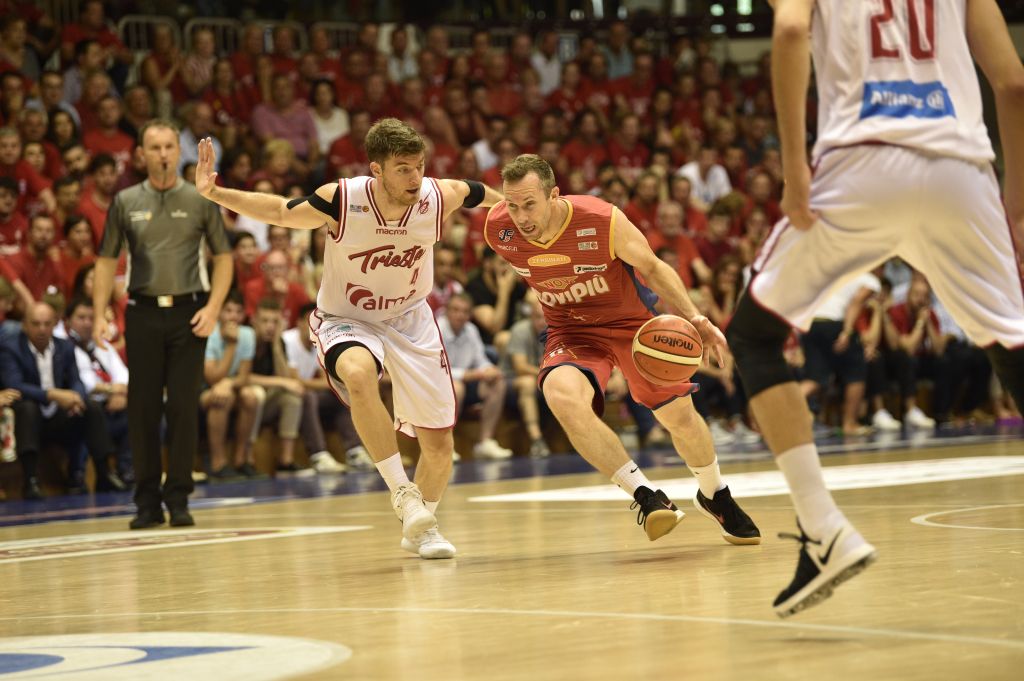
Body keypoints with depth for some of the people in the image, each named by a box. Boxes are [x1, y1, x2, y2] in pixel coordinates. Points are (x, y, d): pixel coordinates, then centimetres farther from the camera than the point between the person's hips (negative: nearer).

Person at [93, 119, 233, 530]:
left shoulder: (200, 200, 3)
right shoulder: (125, 202, 6)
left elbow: (223, 256, 5)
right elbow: (107, 261, 8)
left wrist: (213, 307, -8)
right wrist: (100, 315, -1)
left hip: (188, 312, -1)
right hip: (142, 312, 1)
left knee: (183, 407, -4)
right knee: (142, 409, 1)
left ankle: (179, 499, 4)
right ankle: (147, 501, 9)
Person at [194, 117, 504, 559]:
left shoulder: (440, 198, -20)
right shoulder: (341, 200, -25)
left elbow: (487, 195, 3)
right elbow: (278, 212, -11)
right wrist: (214, 193, -22)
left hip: (410, 319, 3)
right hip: (346, 320, -3)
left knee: (439, 444, 4)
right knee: (358, 374, -39)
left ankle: (421, 526, 33)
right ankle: (401, 491, -26)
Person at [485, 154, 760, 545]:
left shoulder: (603, 222, -28)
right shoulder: (497, 231, -22)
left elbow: (652, 267, -10)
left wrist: (694, 318, -19)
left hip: (632, 322, 0)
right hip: (571, 332, 1)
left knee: (680, 417, 10)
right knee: (563, 398, -32)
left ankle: (713, 496, 43)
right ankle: (646, 497, -23)